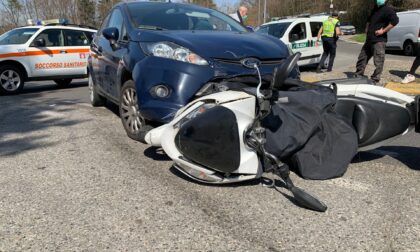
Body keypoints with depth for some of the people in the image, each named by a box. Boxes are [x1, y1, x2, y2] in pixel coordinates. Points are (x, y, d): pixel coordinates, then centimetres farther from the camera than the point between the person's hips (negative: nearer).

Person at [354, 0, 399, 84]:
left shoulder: (387, 9, -9)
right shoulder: (375, 9, 17)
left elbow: (395, 20, -23)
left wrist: (383, 31, -20)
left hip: (379, 40, -9)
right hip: (369, 40, 9)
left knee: (378, 62, -5)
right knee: (362, 58, 13)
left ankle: (375, 80, 1)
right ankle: (357, 77, 24)